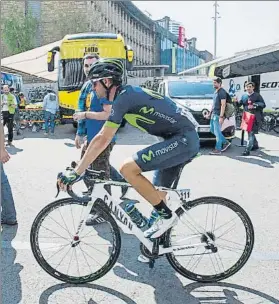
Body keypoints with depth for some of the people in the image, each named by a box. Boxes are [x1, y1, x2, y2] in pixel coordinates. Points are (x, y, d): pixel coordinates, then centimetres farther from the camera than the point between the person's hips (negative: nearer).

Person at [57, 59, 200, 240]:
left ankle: (167, 216, -4)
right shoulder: (129, 94, 16)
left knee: (128, 169, -18)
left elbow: (102, 140, -18)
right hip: (188, 140, 10)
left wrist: (75, 172, -14)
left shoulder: (124, 96, -14)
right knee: (158, 195, 15)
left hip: (182, 139, -10)